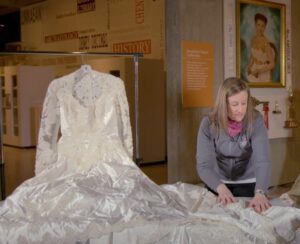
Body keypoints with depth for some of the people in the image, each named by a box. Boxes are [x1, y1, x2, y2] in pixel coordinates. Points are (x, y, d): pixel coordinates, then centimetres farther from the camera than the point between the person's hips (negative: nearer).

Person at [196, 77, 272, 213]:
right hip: (217, 184, 1)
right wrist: (221, 188, -40)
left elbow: (263, 161, -29)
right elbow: (203, 165, -22)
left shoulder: (255, 121, -19)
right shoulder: (209, 124, -18)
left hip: (248, 184, 0)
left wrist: (260, 192, -46)